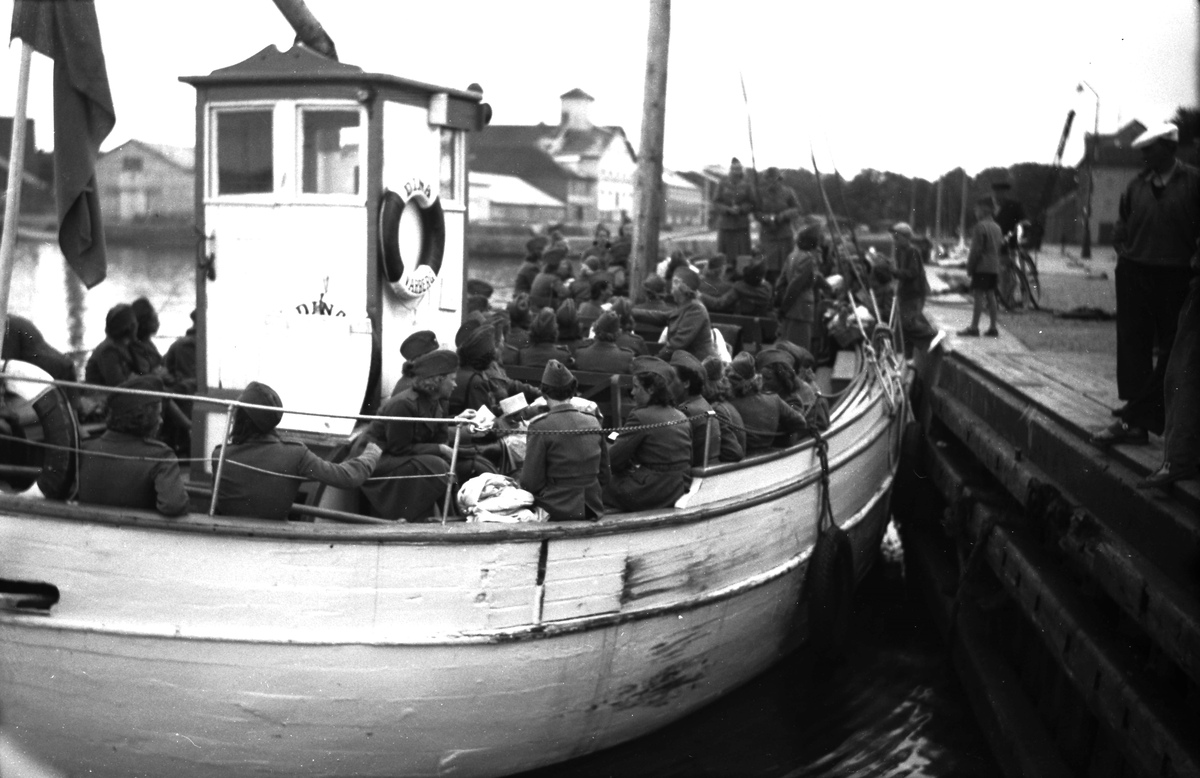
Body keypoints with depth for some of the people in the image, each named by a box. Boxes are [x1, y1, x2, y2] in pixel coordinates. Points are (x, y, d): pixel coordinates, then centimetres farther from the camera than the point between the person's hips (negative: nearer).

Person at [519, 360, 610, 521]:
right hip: (592, 510, 6)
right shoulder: (594, 422, 3)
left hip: (556, 509, -6)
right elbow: (604, 475, 9)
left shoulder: (540, 426, -11)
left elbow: (530, 482, -8)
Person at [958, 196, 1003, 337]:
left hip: (982, 267, -8)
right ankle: (993, 328, 9)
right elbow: (1000, 246, 17)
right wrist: (998, 265, 20)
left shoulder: (980, 226, -12)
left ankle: (974, 328, -9)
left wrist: (970, 267, -10)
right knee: (990, 295, 10)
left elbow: (976, 249, -15)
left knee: (979, 295, -8)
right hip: (994, 266, 8)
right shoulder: (996, 227, 14)